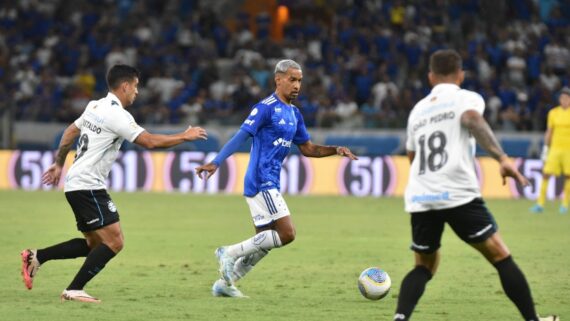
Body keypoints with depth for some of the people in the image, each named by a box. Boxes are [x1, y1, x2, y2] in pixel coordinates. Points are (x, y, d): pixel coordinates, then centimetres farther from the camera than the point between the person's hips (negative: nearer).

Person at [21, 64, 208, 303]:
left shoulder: (96, 106, 14)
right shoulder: (116, 114, -15)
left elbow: (70, 132, 26)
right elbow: (150, 141, -18)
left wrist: (59, 164, 36)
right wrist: (184, 137, -6)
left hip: (75, 184, 10)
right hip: (88, 186, -10)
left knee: (95, 244, 14)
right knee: (114, 241, -13)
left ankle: (37, 257, 11)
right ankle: (74, 290, -14)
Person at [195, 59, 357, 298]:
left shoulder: (294, 113, 15)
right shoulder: (266, 108, -11)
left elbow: (307, 148, 22)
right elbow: (240, 137, -15)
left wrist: (336, 150, 8)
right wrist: (216, 163, -23)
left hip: (270, 184, 9)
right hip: (261, 182, -9)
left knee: (264, 242, 10)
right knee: (286, 234, -15)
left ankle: (225, 283, 18)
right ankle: (230, 253, -7)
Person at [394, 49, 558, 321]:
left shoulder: (418, 110, 23)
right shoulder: (467, 98, 7)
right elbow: (472, 120, -17)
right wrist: (502, 158, -25)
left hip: (420, 199, 5)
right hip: (459, 195, -5)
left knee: (424, 267, 17)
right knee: (501, 257, 4)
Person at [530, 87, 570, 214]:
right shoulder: (553, 113, 7)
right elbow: (549, 132, 13)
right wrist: (545, 148, 9)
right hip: (555, 147, 2)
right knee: (546, 174, -6)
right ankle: (540, 204, -4)